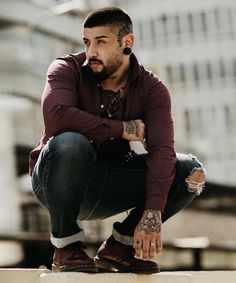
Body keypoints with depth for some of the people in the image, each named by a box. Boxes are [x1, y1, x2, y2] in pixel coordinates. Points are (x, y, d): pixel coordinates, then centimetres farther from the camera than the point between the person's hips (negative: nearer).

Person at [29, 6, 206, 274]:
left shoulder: (151, 89, -7)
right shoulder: (67, 69, -12)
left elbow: (161, 149, -21)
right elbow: (56, 116, -33)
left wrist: (153, 214, -35)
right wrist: (122, 129, -25)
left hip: (109, 186, 3)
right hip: (57, 180, -3)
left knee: (191, 170, -14)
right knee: (70, 142, -37)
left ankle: (119, 245, -3)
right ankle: (65, 246, -16)